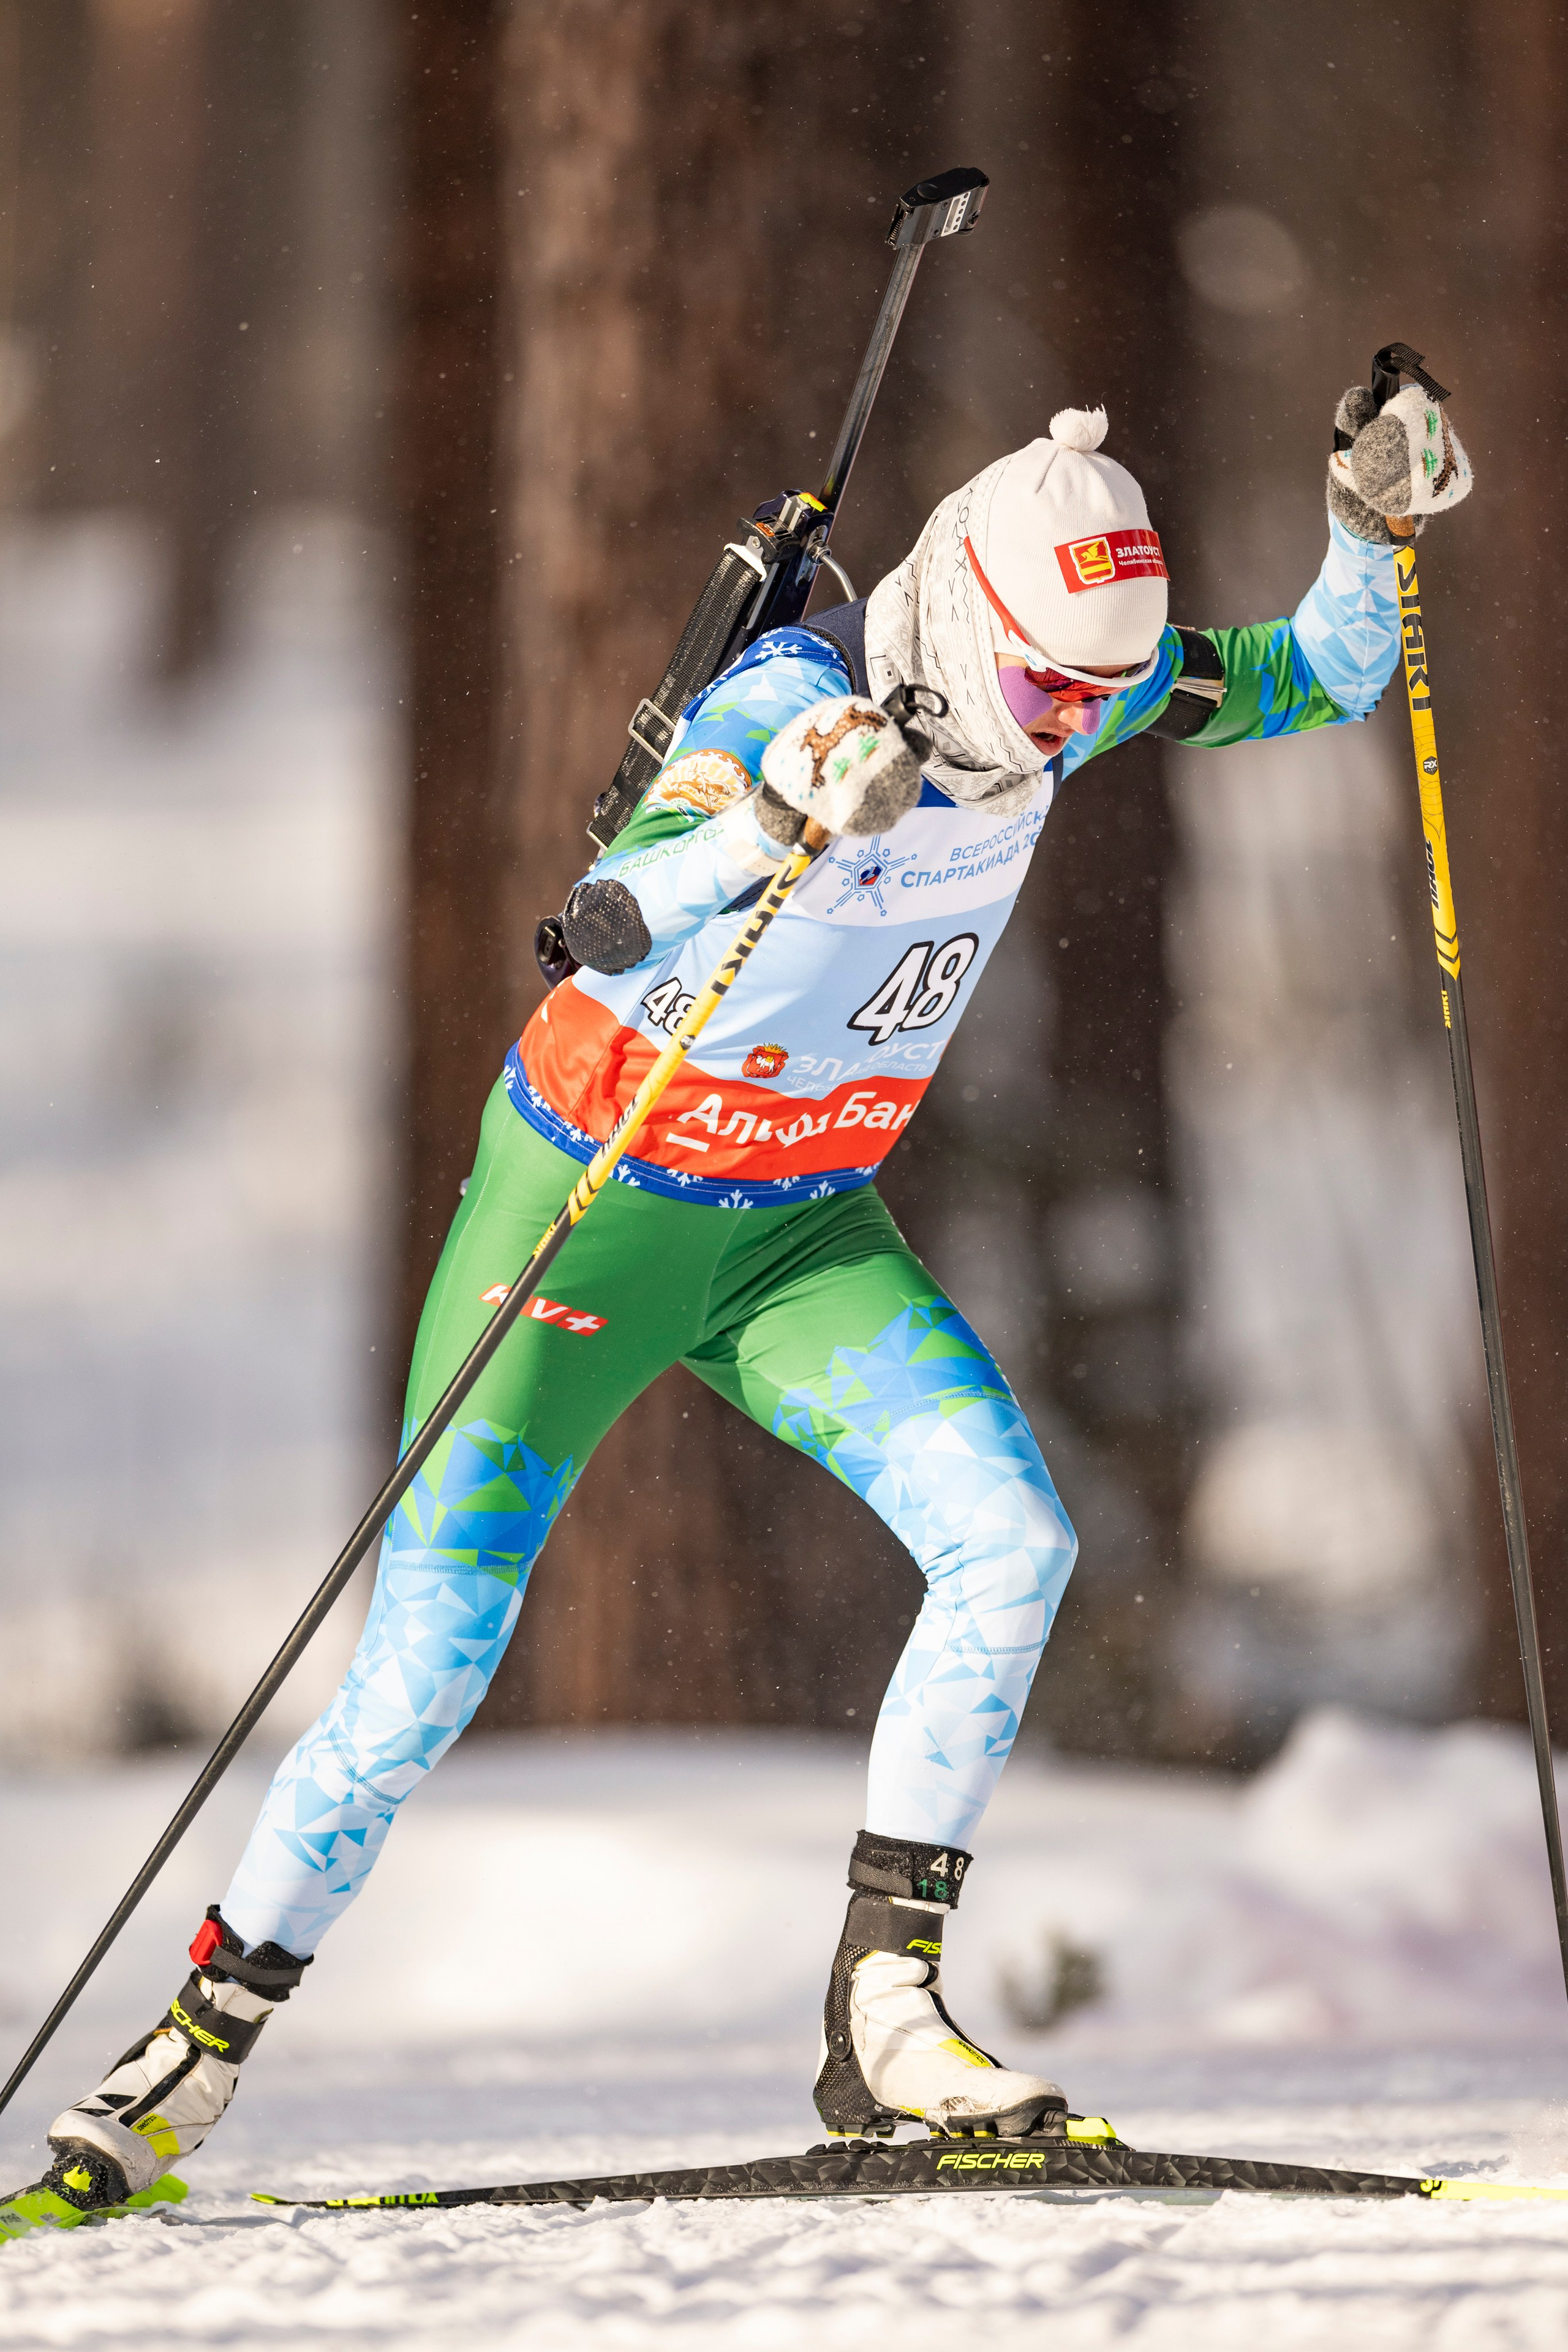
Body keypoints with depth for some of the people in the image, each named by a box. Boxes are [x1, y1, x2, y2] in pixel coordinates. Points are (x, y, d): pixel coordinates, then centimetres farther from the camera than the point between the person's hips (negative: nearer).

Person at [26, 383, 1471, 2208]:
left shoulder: (1051, 680, -8)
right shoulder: (790, 703, -27)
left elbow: (1320, 680, 4)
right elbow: (606, 929, -39)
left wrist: (1375, 521, -16)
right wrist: (777, 822, -56)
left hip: (802, 1232, 5)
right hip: (587, 1205, -5)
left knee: (1013, 1544, -18)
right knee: (431, 1663, -8)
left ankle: (886, 2014, -12)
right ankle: (197, 2047, 10)